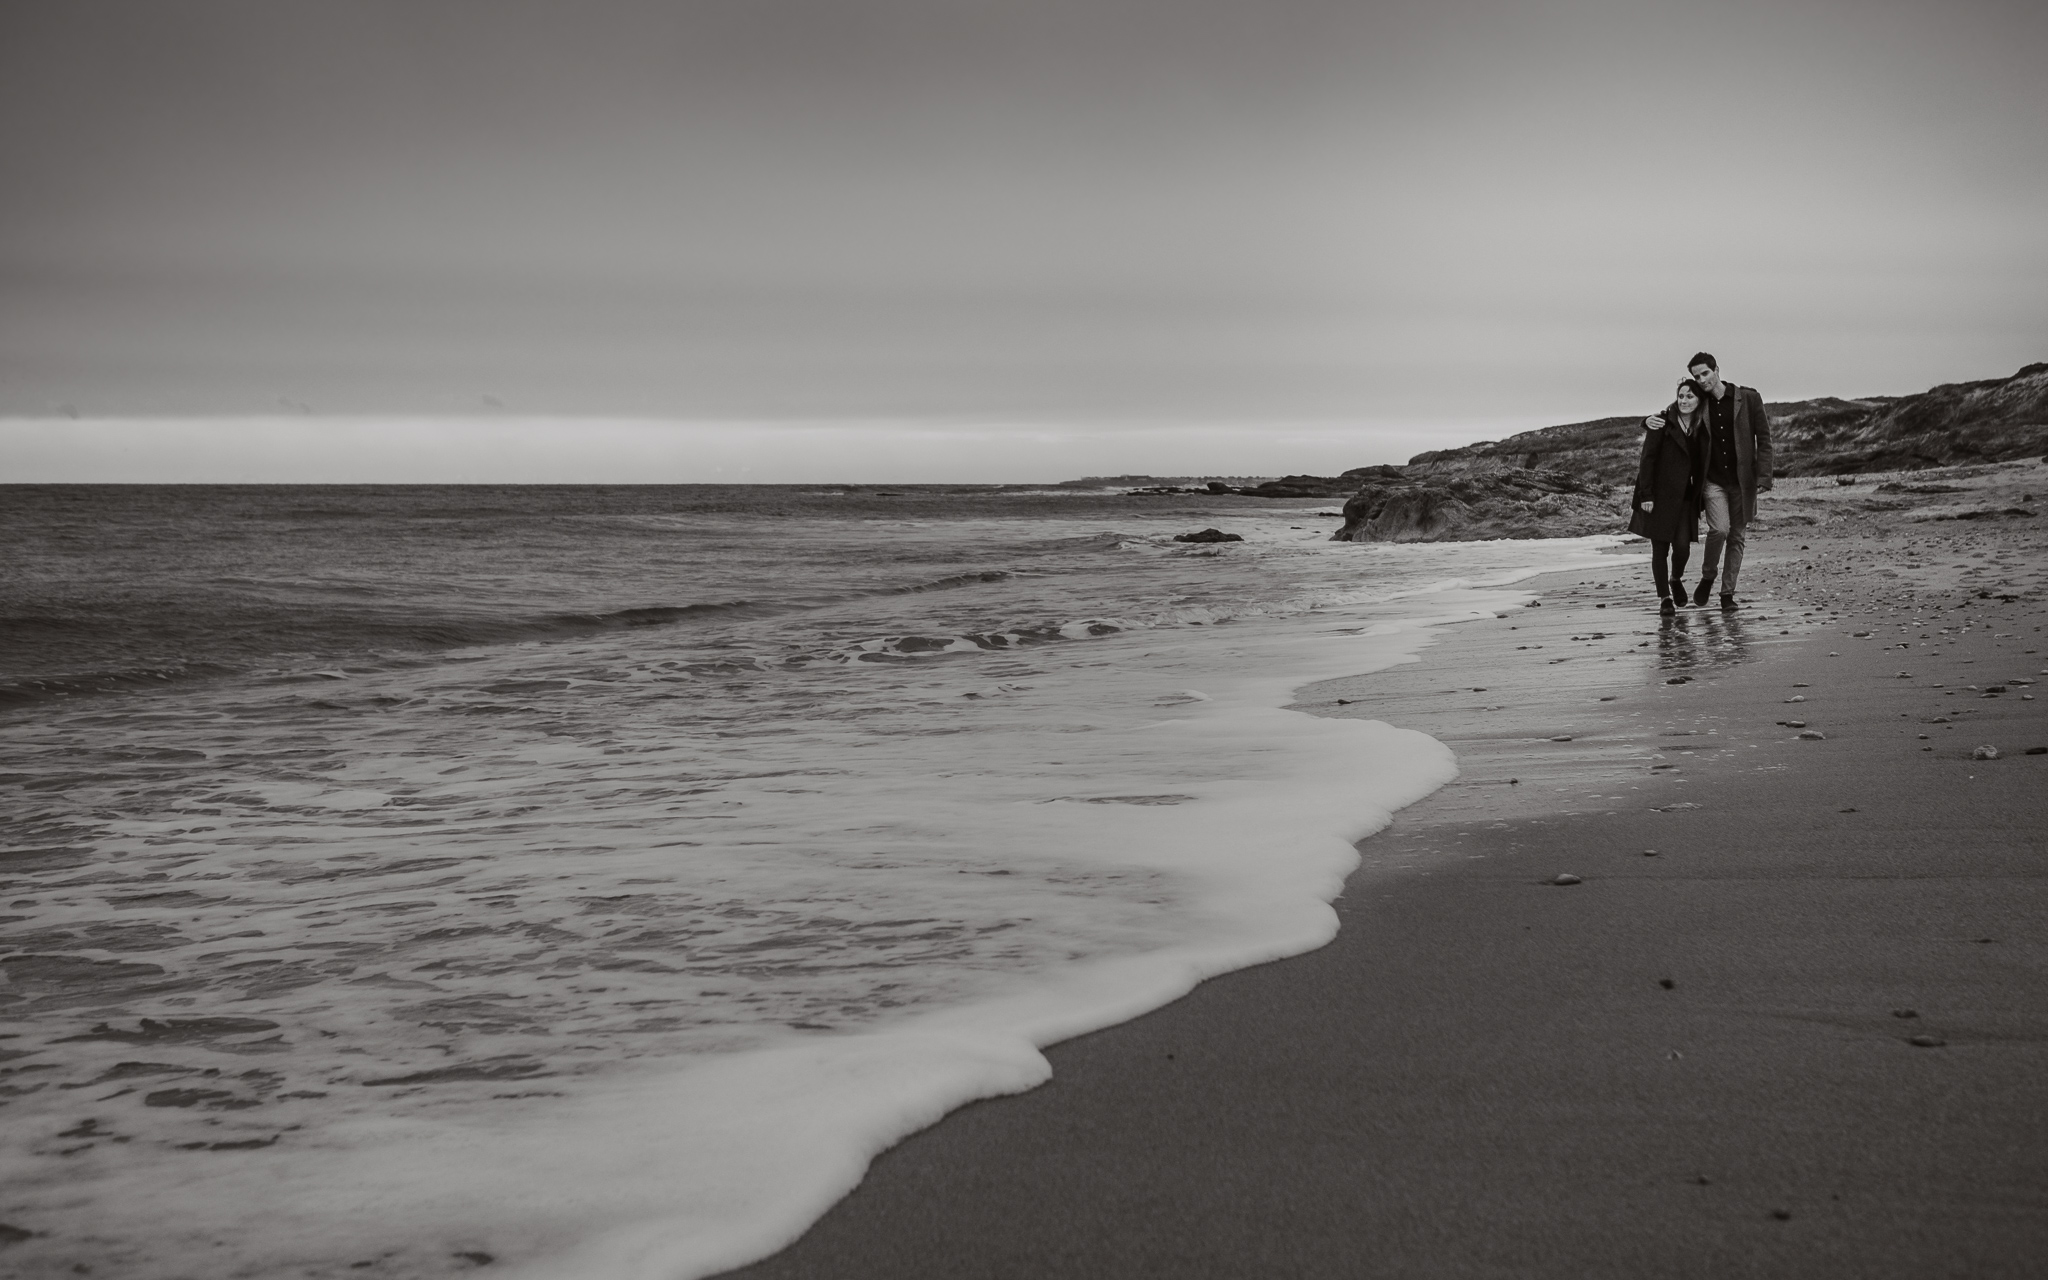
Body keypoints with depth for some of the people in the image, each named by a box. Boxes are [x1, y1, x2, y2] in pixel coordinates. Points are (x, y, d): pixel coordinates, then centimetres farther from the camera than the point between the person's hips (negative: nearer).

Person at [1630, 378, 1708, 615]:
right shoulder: (1663, 423, -5)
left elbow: (1700, 467, 13)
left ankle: (1676, 580, 24)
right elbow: (1648, 459, -8)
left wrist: (1700, 499, 7)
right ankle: (1665, 598, 9)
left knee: (1683, 546, -7)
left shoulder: (1701, 429, 9)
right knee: (1660, 548, -1)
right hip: (1660, 496, -3)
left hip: (1685, 497, 3)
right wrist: (1646, 495, -14)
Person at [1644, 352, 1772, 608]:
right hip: (1712, 480, 0)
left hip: (1742, 481, 0)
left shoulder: (1748, 398, -3)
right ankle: (1707, 576, 6)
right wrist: (1650, 420, -11)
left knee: (1737, 537, 4)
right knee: (1719, 529, -19)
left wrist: (1763, 477, -9)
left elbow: (1764, 439, -1)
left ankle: (1728, 593, 13)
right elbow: (1669, 419, 15)